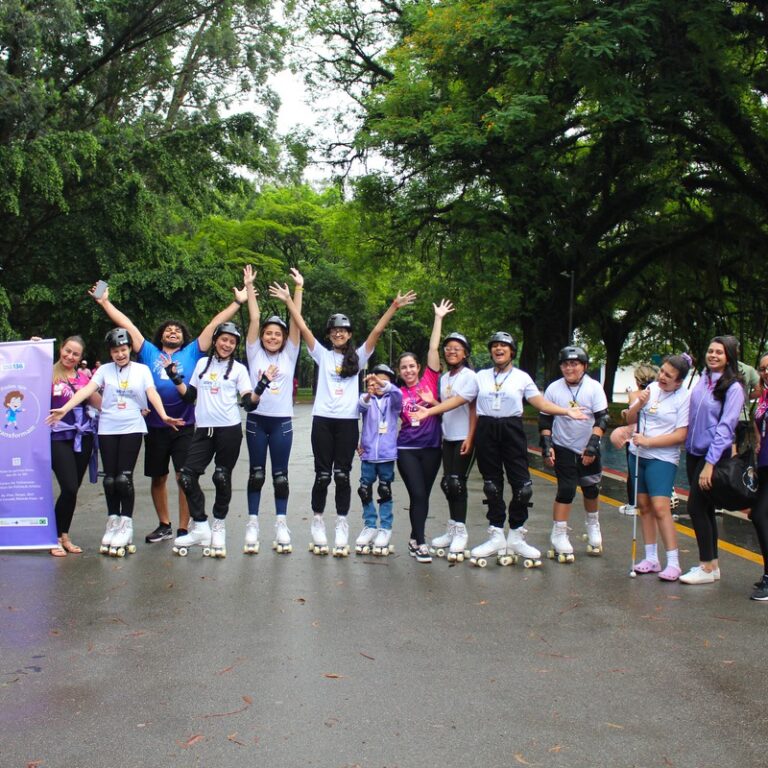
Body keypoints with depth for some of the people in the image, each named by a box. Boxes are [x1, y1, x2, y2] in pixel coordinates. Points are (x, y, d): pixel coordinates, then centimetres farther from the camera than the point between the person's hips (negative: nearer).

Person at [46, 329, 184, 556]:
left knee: (124, 477, -7)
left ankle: (125, 526, 2)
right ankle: (113, 523, 17)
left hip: (132, 428, -2)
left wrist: (164, 415, -22)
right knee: (110, 478, 4)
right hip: (107, 429, 2)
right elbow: (86, 390, -3)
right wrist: (64, 409, -17)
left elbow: (152, 394, -5)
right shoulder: (105, 370, 7)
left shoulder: (142, 369, 6)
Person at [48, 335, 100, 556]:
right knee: (69, 488, -12)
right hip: (59, 437, -4)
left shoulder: (83, 377, 12)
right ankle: (55, 538, 4)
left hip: (83, 437, 4)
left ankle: (65, 536, 21)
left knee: (73, 489, 8)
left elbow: (100, 403, 8)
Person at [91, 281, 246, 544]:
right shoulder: (149, 353, 9)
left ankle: (183, 530, 6)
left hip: (184, 426, -2)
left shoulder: (192, 353, 5)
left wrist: (237, 302, 0)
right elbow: (128, 326, 9)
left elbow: (214, 325, 2)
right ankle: (164, 525, 29)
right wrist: (105, 302, 9)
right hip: (155, 426, 2)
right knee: (158, 478, 12)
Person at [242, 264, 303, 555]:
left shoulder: (289, 355, 6)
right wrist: (249, 286, -6)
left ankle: (281, 525, 11)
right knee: (256, 473, 5)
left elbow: (296, 321, 0)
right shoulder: (254, 353, 5)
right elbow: (254, 318, -1)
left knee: (280, 474, 4)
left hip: (282, 421, 0)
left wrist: (299, 288, -5)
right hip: (256, 419, 0)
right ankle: (252, 524, 10)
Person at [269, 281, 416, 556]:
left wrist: (394, 307, -7)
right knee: (323, 475, 2)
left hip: (347, 422, 0)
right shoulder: (322, 355, 9)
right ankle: (317, 523, 15)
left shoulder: (357, 357, 10)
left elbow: (377, 331, 2)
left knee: (342, 475, 2)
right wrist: (288, 301, -2)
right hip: (323, 420, 0)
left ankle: (342, 528, 8)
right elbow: (303, 328, 4)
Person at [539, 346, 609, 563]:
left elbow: (601, 419, -11)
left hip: (588, 450, 1)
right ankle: (559, 536, -3)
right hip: (563, 448, -1)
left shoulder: (594, 388, -10)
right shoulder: (553, 389, -6)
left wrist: (592, 445, -19)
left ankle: (593, 527, 37)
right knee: (566, 490, -9)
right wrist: (547, 446, -8)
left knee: (591, 488, 11)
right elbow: (545, 420, 0)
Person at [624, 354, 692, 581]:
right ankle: (651, 558, 18)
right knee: (644, 505, 9)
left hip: (663, 458, -6)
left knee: (660, 507, -14)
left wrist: (648, 441, -17)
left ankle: (673, 563, -8)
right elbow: (630, 420, 10)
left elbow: (680, 436, -16)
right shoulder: (652, 388, 3)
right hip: (638, 454, 6)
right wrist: (639, 404, -9)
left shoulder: (685, 398, -13)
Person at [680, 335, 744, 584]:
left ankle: (707, 568, 5)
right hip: (693, 452, 6)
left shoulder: (733, 388, -12)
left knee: (696, 506, -7)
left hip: (714, 455, -6)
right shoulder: (702, 379, 6)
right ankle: (712, 564, 21)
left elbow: (725, 427, -16)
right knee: (704, 508, 11)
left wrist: (710, 463, -18)